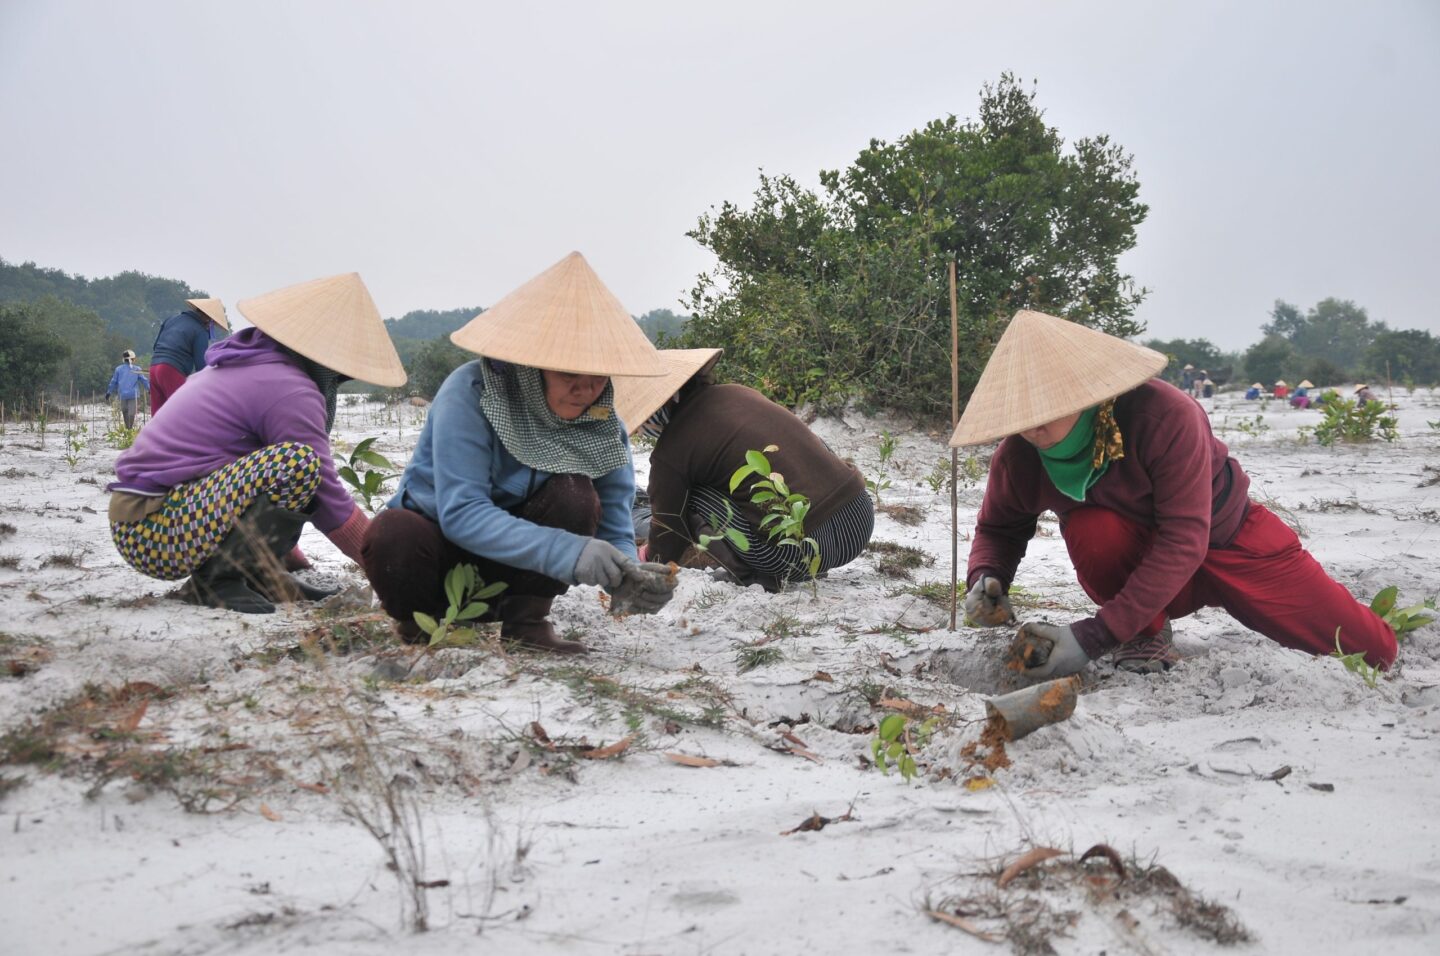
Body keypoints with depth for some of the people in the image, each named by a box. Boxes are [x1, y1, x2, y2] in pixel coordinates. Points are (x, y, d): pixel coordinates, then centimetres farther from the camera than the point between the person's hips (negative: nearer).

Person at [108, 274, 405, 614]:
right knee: (299, 461, -23)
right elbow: (329, 500, -11)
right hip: (156, 532, -10)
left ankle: (257, 573, 5)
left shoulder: (249, 363, 16)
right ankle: (217, 577, -13)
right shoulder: (291, 390, -13)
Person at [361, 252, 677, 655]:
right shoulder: (470, 394, -24)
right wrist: (564, 551, -44)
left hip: (510, 572, 3)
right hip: (439, 541, -3)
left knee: (575, 493, -25)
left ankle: (526, 618, -10)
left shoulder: (602, 425, -10)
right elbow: (460, 512, -32)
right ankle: (421, 618, -6)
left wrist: (631, 577, -35)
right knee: (393, 534, -36)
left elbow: (615, 532, -10)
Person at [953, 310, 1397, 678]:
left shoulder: (1164, 416, -35)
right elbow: (998, 528, -3)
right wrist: (986, 577, -29)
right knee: (1090, 527, -36)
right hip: (1139, 556, 2)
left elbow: (1184, 542, -38)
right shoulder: (1018, 457, -21)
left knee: (1372, 649, -6)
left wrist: (1095, 636, -44)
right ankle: (1147, 631, -9)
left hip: (1225, 539, -1)